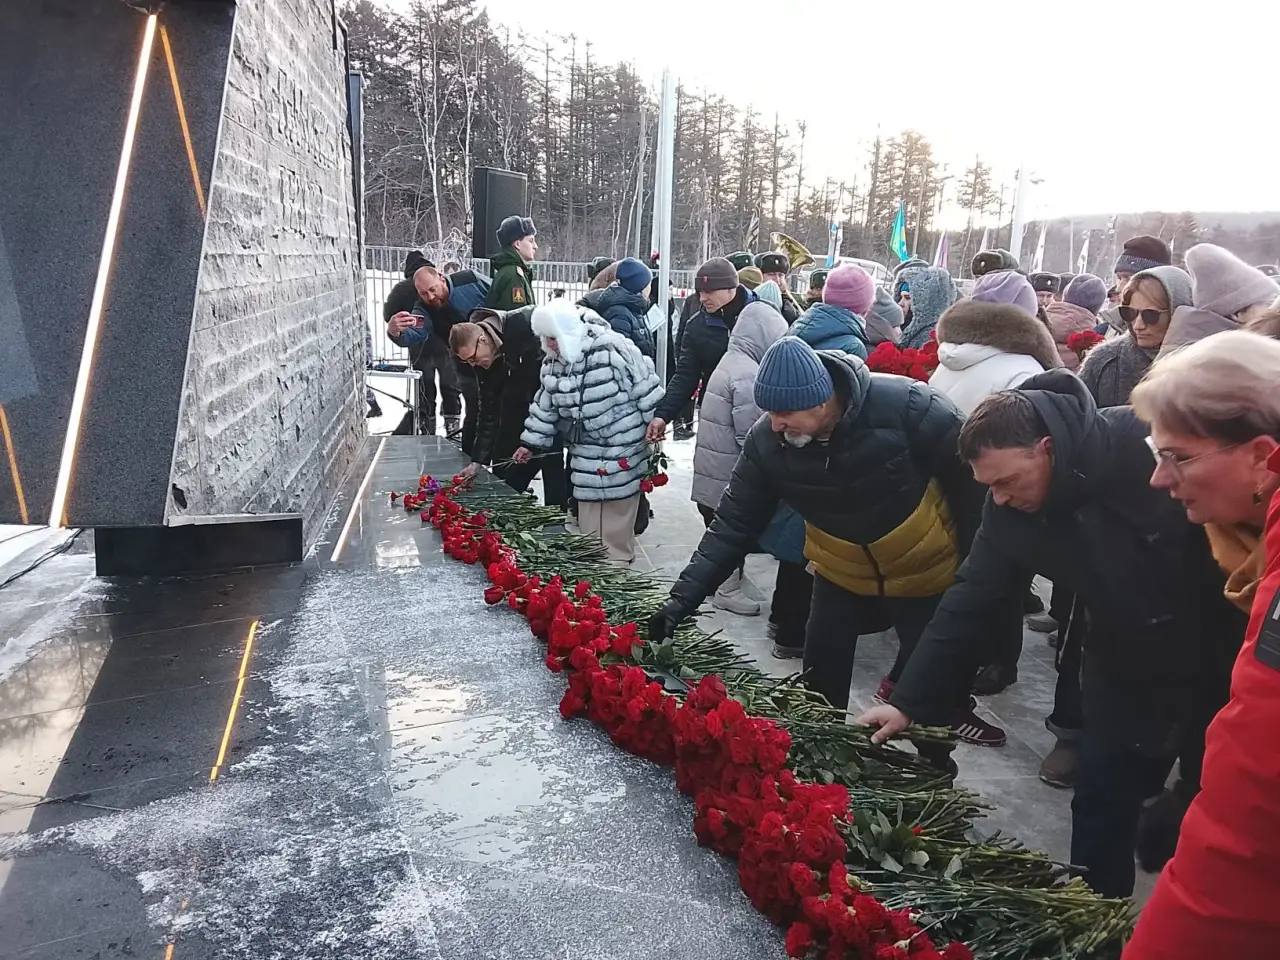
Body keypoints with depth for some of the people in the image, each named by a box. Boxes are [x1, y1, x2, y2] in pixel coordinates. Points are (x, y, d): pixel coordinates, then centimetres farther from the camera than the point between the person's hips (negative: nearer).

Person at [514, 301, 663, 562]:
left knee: (616, 524, 4)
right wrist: (531, 442, 13)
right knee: (588, 522, 15)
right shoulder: (554, 362, 3)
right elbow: (546, 405, 13)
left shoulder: (610, 349, -20)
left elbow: (645, 388, -15)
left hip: (622, 450, -6)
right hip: (586, 454, 7)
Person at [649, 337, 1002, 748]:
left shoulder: (904, 406, -32)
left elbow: (971, 475, -18)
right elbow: (733, 527, -16)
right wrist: (682, 599, -25)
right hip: (841, 575, 3)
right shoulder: (765, 442, -21)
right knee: (820, 687, 10)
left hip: (927, 573, -2)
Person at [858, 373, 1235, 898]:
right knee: (1102, 794, 10)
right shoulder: (1009, 508, -13)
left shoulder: (1143, 442, -30)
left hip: (1219, 643, -4)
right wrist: (909, 701, -9)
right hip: (1126, 658, 4)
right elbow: (970, 602, -8)